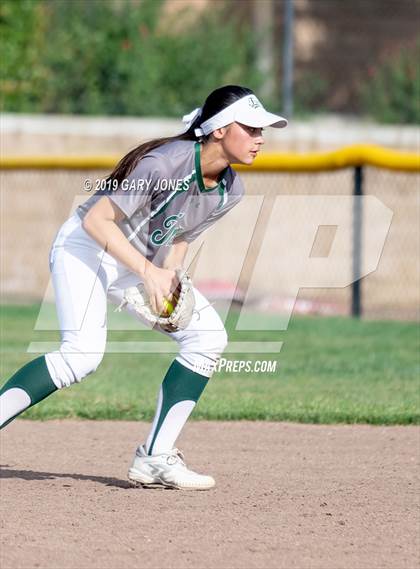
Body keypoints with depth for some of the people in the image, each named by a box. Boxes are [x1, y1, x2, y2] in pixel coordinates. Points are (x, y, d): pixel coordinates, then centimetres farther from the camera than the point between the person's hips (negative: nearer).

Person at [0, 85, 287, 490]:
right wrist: (149, 272, -30)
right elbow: (96, 220, -26)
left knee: (207, 336, -7)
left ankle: (155, 458, -4)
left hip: (142, 264, 8)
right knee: (82, 354, -28)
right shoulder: (165, 164, -27)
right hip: (85, 248, -8)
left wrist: (170, 276, -8)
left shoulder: (229, 192, -3)